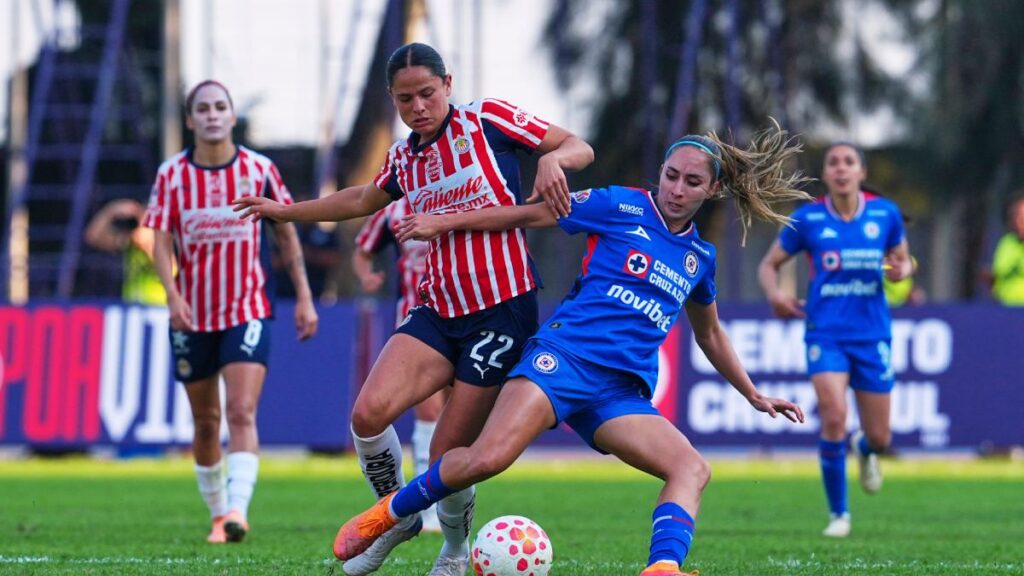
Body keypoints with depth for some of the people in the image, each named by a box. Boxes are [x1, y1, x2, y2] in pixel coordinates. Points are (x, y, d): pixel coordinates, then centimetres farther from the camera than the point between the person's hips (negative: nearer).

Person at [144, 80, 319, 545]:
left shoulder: (259, 169, -2)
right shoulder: (172, 174, -2)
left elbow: (286, 232, 7)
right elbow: (161, 241, -7)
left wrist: (304, 297, 5)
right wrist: (172, 293, -23)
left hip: (248, 311, -2)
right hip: (193, 315, 2)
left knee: (242, 414, -18)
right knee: (206, 422, 11)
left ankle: (237, 511, -28)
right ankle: (217, 514, 27)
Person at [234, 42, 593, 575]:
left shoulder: (486, 120, -4)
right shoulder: (402, 157, 11)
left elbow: (579, 148, 0)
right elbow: (364, 200, 34)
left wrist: (553, 159, -23)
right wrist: (286, 211, 38)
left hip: (503, 311, -5)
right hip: (438, 312, 5)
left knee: (449, 455, -7)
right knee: (369, 412, -17)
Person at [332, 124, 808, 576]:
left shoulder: (700, 257, 20)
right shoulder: (621, 207, 5)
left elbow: (709, 335, 37)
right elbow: (531, 214, 9)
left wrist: (754, 396, 40)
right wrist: (443, 222, 8)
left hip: (622, 391, 5)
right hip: (567, 354, -5)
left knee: (693, 469, -23)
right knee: (488, 458, -26)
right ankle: (384, 515, -5)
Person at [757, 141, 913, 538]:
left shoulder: (885, 214, 0)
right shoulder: (807, 218, -3)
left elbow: (903, 260, 15)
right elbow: (769, 264, 7)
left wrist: (901, 270, -10)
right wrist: (774, 294, -15)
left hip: (872, 336, 2)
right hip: (826, 334, -2)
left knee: (879, 439, 5)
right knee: (833, 417, -22)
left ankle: (864, 449, 47)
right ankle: (838, 513, -5)